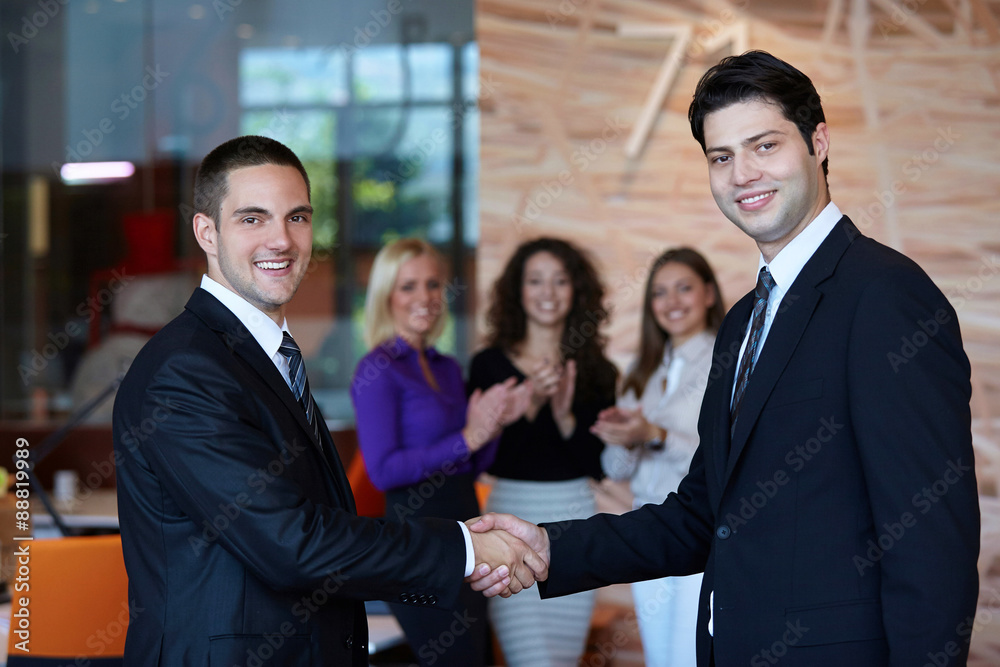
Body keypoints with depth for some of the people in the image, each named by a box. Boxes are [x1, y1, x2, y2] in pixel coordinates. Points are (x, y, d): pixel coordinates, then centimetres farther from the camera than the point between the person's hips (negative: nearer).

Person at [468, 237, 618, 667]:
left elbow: (599, 465, 1)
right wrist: (529, 403, -21)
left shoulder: (596, 372, 6)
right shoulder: (489, 365, -1)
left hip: (575, 519, 3)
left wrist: (565, 416, -15)